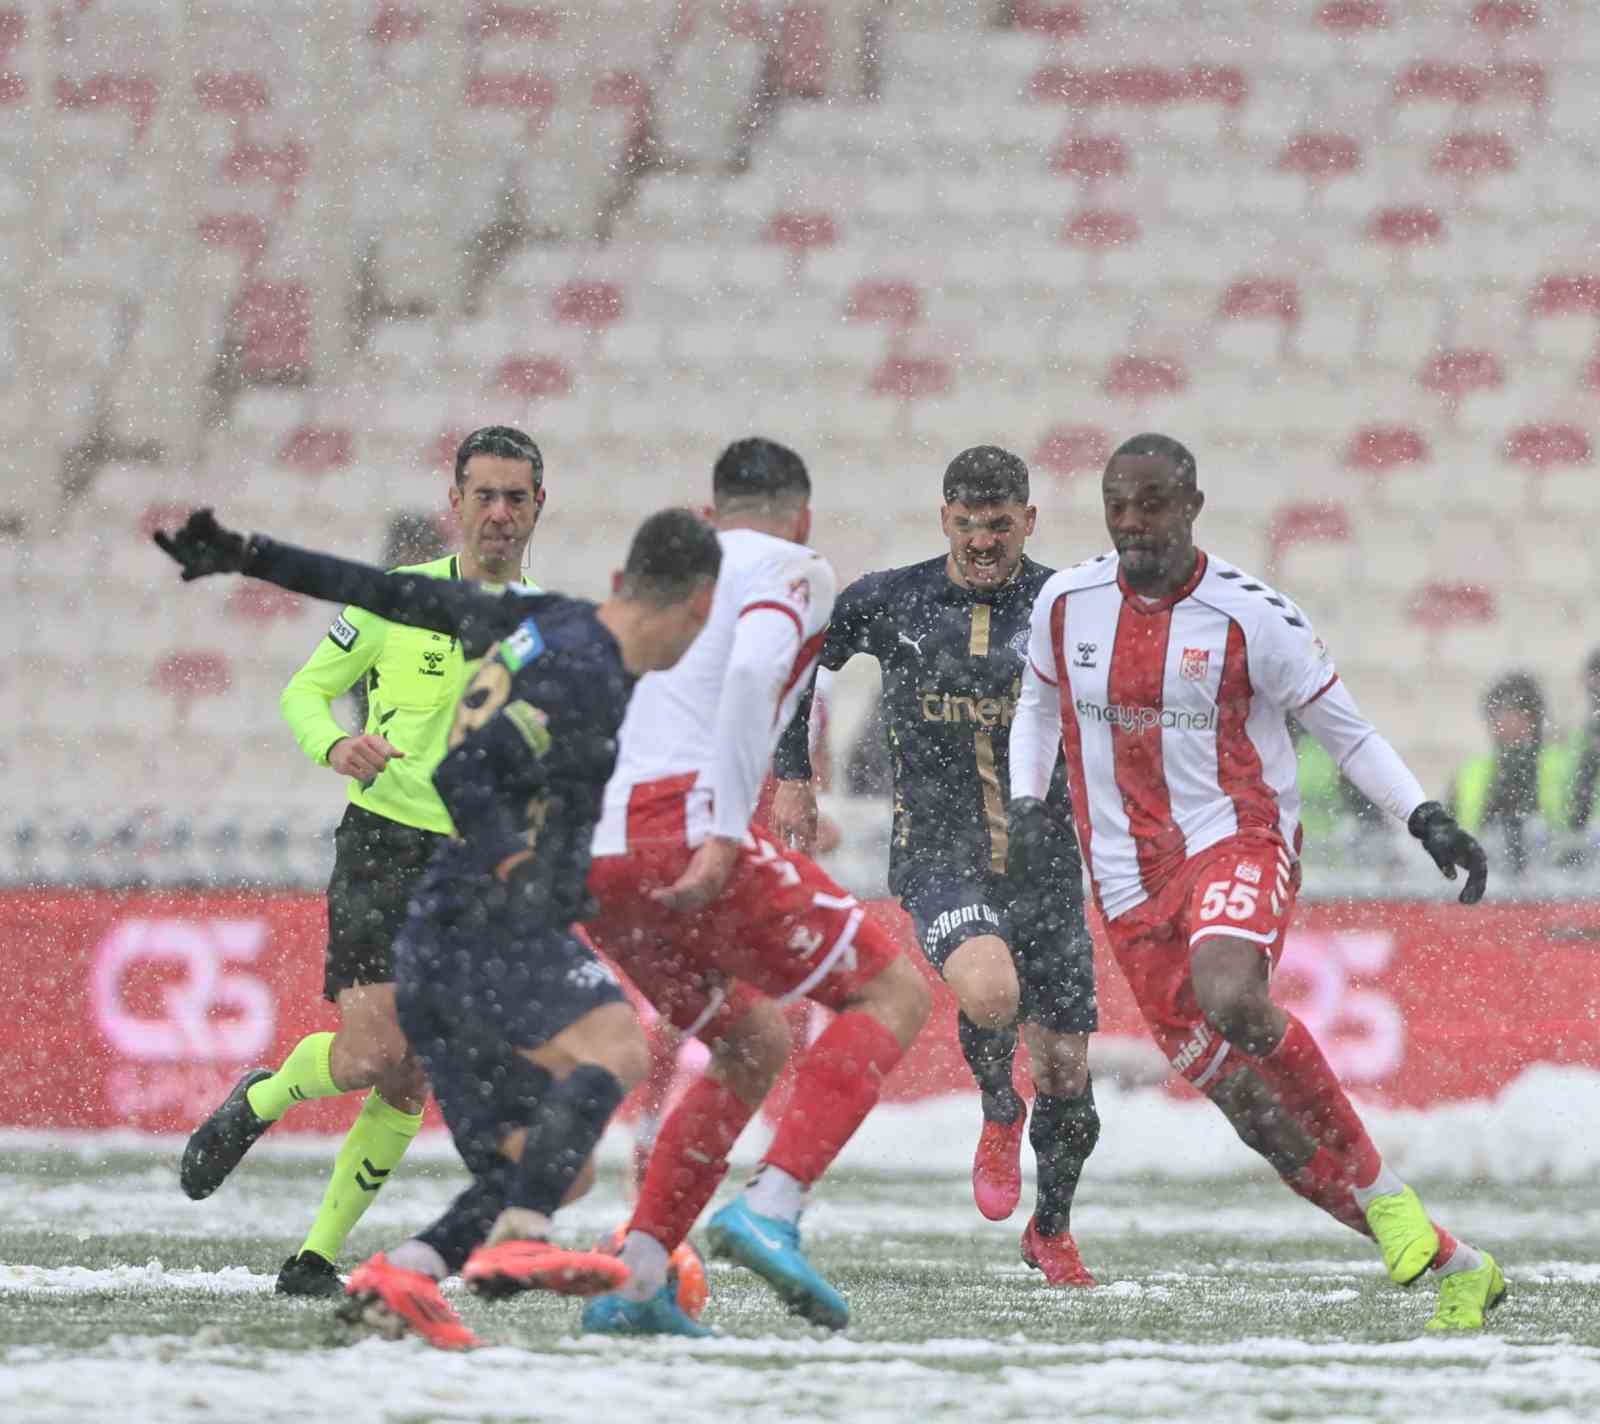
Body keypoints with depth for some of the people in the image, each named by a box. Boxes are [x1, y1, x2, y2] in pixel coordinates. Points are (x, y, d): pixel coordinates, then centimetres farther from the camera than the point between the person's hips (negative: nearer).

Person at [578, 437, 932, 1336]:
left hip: (591, 857, 8)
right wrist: (725, 836, -19)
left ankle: (635, 1279, 13)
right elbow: (752, 672, -14)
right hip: (684, 829, -8)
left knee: (757, 1044, 23)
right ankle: (772, 1208, -17)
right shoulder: (793, 569, 7)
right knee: (894, 993, 2)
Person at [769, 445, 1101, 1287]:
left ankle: (1051, 1231, 33)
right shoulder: (890, 603, -1)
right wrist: (793, 775, 15)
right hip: (939, 861, -2)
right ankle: (999, 1113, 2)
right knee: (990, 993, -33)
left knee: (1066, 1075, 4)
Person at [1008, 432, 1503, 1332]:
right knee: (1251, 1106, -2)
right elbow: (1040, 702, 24)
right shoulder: (1067, 604, 4)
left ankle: (1379, 1188, -18)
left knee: (1229, 997, -38)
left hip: (1237, 837, -5)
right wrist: (1027, 802, 8)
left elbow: (1346, 730, 1)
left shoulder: (1252, 617, -9)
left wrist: (1426, 818, -11)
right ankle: (1458, 1269, 9)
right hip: (1132, 879, 5)